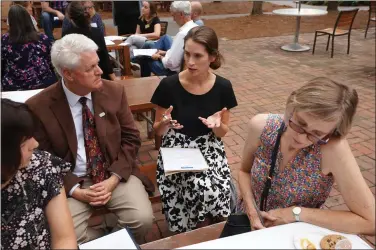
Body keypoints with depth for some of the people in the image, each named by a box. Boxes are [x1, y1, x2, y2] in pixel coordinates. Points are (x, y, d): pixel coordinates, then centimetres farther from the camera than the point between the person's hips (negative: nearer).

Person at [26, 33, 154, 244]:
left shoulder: (114, 91, -5)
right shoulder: (39, 107, -10)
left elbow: (131, 139, -1)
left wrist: (114, 179, -13)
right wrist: (74, 190, -14)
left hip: (115, 173, 1)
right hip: (70, 181, 0)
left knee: (143, 219, -20)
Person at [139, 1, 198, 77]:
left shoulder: (183, 34, -30)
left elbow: (171, 63, -27)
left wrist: (160, 57, -9)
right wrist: (166, 52, 10)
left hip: (176, 72, -9)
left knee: (146, 59, 10)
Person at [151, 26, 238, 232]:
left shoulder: (223, 87, -6)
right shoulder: (169, 85, -11)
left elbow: (223, 133, 5)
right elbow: (158, 131, 1)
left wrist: (217, 125, -18)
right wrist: (165, 123, -23)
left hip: (210, 152, 2)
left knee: (214, 191, -26)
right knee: (206, 191, -28)